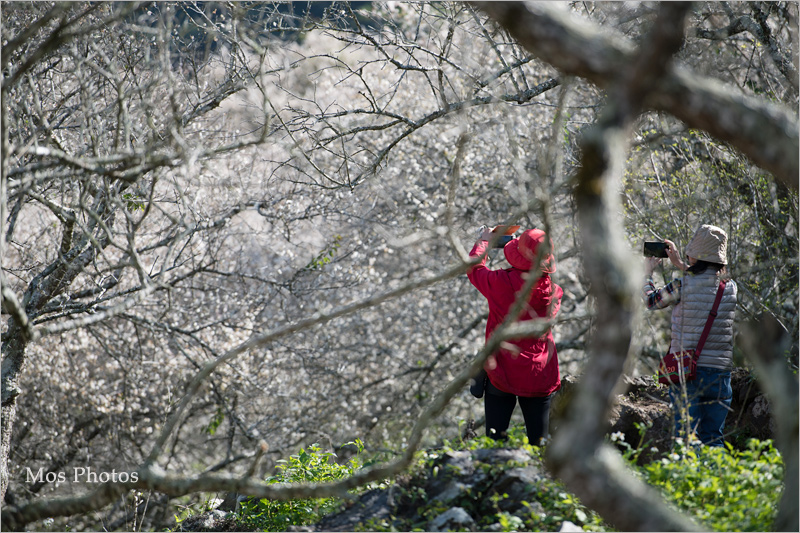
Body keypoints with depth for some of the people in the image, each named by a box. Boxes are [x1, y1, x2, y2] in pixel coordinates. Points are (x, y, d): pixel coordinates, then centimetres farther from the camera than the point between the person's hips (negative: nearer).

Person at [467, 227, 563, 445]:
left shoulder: (500, 283, -16)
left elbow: (474, 269, 4)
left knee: (495, 440, 6)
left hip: (503, 375, -3)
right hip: (541, 377, 3)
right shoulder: (553, 292, -5)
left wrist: (483, 241, 21)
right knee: (538, 441, 10)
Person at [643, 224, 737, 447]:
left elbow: (650, 301, 7)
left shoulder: (682, 285, -9)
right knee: (713, 438, 10)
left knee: (685, 435, 0)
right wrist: (679, 264, 29)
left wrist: (647, 272, 23)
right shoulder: (730, 287, 2)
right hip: (719, 370, 3)